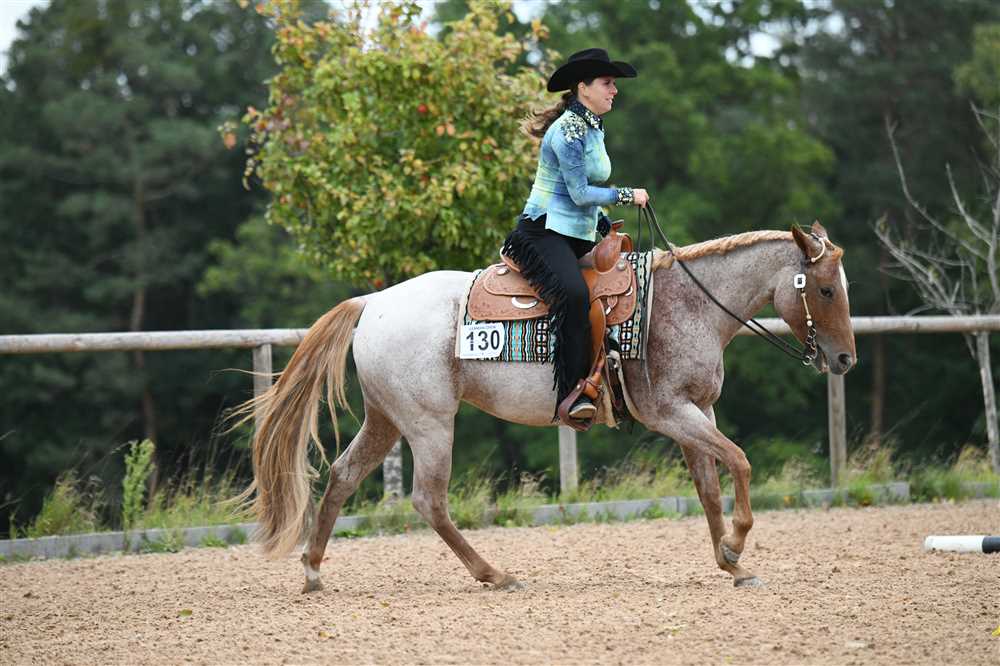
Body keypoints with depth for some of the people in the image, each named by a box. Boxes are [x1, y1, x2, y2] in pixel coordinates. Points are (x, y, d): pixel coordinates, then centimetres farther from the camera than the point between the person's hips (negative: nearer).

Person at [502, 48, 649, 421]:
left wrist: (607, 228, 20)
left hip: (578, 236, 12)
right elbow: (580, 194, -15)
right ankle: (573, 395, -37)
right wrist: (627, 195, -6)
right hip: (545, 232, -12)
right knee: (575, 295, -32)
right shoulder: (568, 130, -13)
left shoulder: (593, 128, 17)